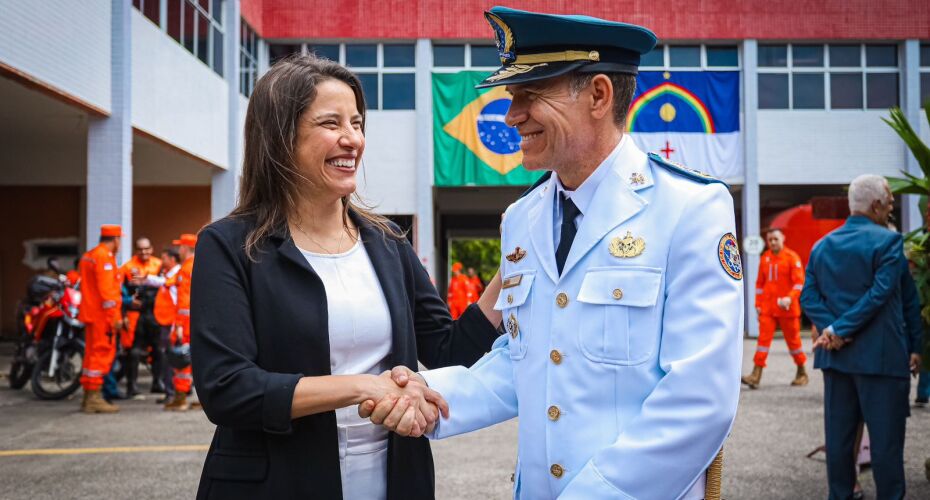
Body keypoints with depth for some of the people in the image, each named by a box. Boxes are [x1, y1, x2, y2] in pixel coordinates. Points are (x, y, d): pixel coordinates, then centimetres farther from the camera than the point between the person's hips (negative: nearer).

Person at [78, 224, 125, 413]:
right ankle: (94, 398, -7)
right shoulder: (105, 257, -13)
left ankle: (88, 397, 20)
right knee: (102, 353, -7)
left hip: (91, 313, 10)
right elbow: (106, 290, -20)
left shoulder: (88, 256, 18)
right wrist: (115, 316, -19)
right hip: (103, 315, -10)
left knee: (92, 353, 14)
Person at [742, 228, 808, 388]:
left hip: (787, 308, -3)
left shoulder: (792, 257, -5)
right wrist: (758, 304, 9)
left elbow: (799, 281, -11)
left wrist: (790, 298, -25)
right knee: (763, 338, -6)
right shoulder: (764, 258, 8)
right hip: (767, 308, 3)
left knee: (793, 339, 8)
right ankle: (756, 375, -11)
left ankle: (802, 373, 24)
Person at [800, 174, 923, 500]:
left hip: (836, 354, 6)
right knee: (885, 436, 1)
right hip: (881, 356, -6)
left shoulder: (822, 246, 9)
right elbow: (880, 294, -18)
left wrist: (833, 329, -8)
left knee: (838, 433, 11)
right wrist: (840, 330, -15)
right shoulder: (888, 241, -9)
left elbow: (809, 296, 2)